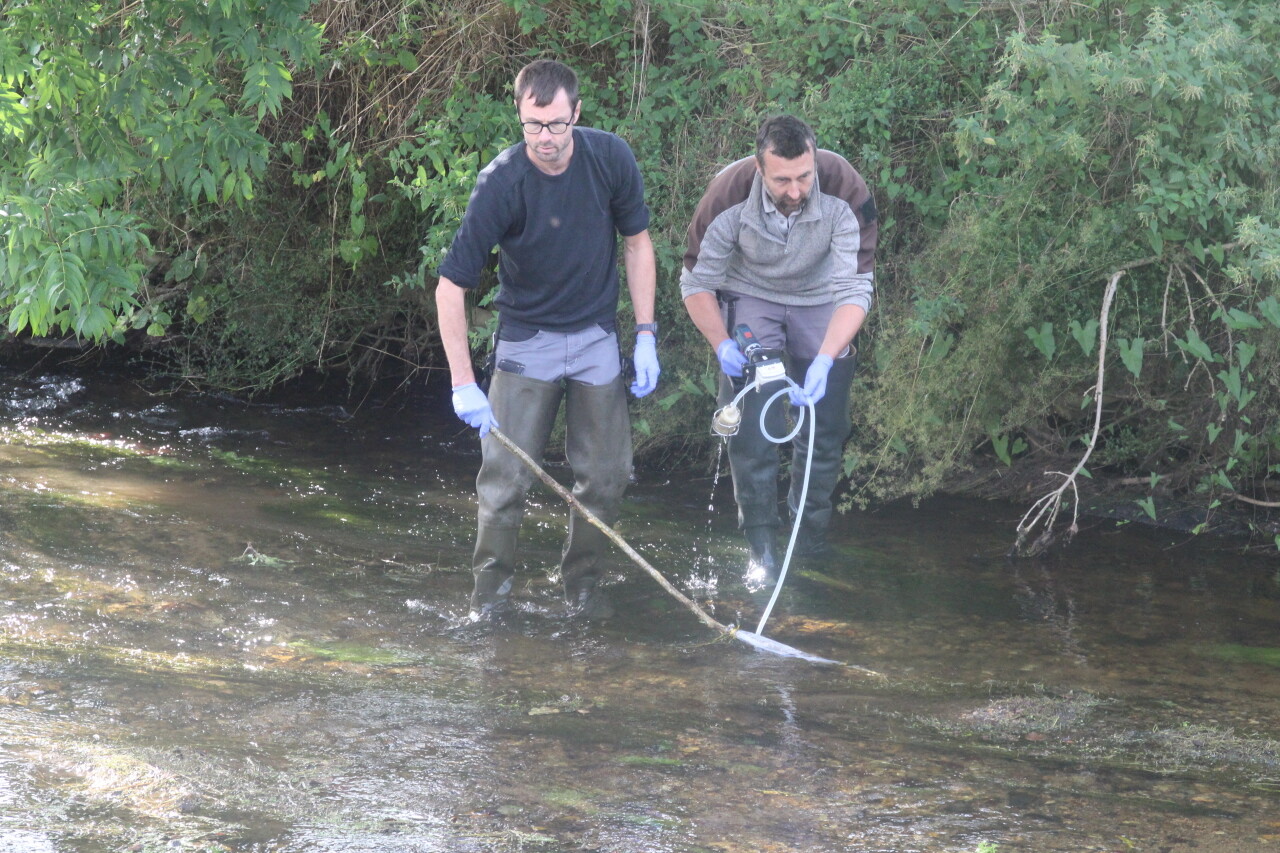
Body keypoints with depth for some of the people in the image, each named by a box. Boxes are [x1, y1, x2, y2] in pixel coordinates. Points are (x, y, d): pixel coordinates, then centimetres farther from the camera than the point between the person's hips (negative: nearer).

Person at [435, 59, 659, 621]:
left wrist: (646, 336, -2)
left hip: (596, 339, 3)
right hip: (527, 338, -3)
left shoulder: (610, 158, -12)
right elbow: (451, 285, -19)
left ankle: (581, 584, 22)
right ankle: (491, 591, 5)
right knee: (505, 474, -10)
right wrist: (463, 384, -23)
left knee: (607, 474, 3)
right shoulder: (502, 182, -21)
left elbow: (636, 243, 3)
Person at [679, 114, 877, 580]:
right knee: (753, 428, -12)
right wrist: (722, 344, -30)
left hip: (820, 301, 1)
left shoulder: (846, 193, -32)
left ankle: (811, 543, 21)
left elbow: (856, 289, -28)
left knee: (825, 430, 2)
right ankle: (762, 550, -1)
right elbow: (696, 281, -15)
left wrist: (825, 359, -42)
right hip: (750, 297, -1)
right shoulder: (728, 197, -30)